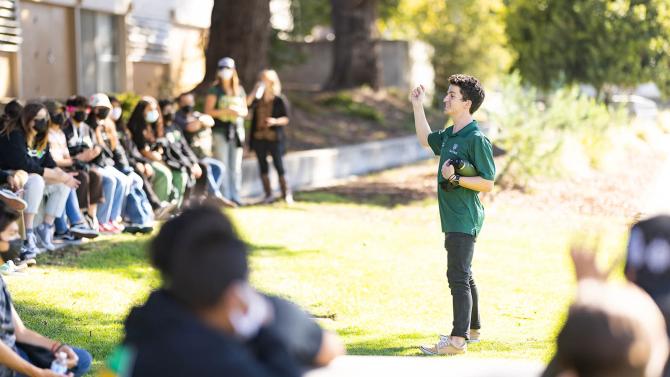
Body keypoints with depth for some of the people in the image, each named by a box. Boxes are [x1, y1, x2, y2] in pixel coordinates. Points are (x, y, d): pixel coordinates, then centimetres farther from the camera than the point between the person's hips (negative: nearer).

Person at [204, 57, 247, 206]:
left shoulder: (240, 90, 13)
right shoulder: (215, 90, 1)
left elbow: (245, 110, 18)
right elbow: (208, 111, -6)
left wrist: (240, 112, -6)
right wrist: (225, 111, -17)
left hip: (237, 130, 4)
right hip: (221, 130, -4)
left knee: (236, 166, 4)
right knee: (223, 165, -7)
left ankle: (235, 195, 9)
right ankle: (224, 196, -5)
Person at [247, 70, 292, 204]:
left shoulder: (280, 100, -3)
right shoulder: (258, 99, 8)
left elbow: (286, 119, -2)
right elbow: (247, 103, -9)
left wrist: (275, 121, -20)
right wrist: (255, 90, -12)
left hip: (275, 138, -4)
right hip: (259, 137, 4)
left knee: (279, 165, -4)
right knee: (263, 166, 6)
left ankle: (286, 193, 3)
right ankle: (268, 194, 13)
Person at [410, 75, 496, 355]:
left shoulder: (476, 139, -16)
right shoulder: (449, 135, 11)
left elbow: (487, 184, -17)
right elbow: (426, 139, 33)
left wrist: (455, 179, -26)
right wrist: (417, 106, 27)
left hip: (464, 220, -10)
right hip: (453, 219, 10)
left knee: (458, 277, -10)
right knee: (463, 276, 19)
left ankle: (458, 340, -10)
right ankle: (472, 329, 32)